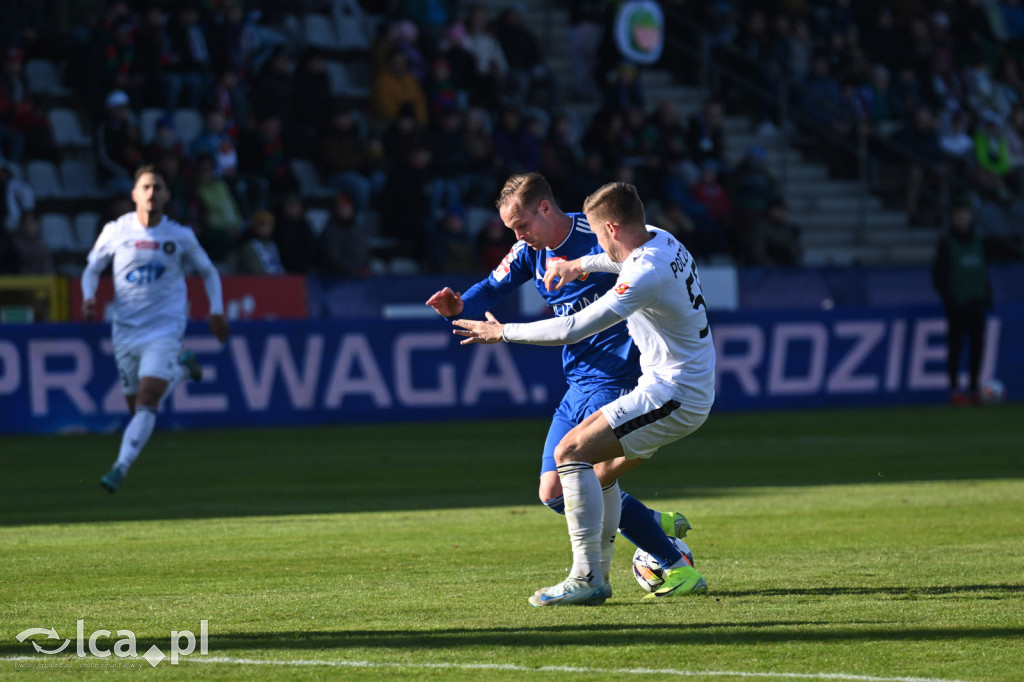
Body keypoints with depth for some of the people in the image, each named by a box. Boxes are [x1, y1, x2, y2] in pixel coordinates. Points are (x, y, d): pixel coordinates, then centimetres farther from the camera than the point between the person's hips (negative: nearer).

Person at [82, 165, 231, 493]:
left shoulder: (180, 236, -2)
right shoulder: (116, 231, -2)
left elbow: (208, 271, 13)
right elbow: (92, 268, 11)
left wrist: (217, 311, 3)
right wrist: (89, 297, -9)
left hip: (165, 328, -3)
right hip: (125, 328, 3)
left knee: (147, 400, -20)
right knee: (136, 406, 12)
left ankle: (121, 468, -22)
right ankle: (181, 370, 38)